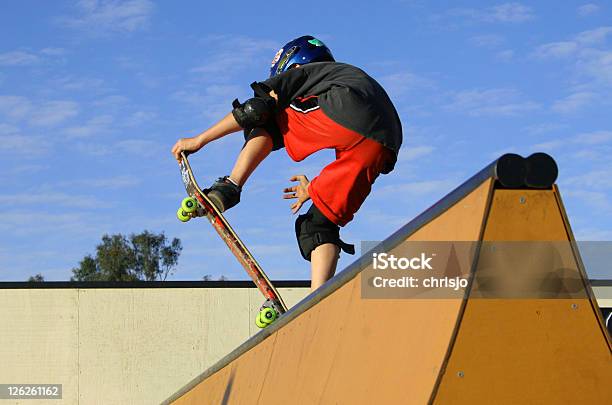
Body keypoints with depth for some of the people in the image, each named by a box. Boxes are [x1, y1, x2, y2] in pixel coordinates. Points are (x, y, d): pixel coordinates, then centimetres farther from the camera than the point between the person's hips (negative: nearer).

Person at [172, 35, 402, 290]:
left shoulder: (301, 72, 26)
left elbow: (256, 109, 14)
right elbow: (354, 161, 41)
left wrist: (199, 140, 20)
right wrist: (317, 189, 53)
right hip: (382, 148, 6)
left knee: (266, 120, 19)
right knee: (320, 222, 15)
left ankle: (229, 188, 0)